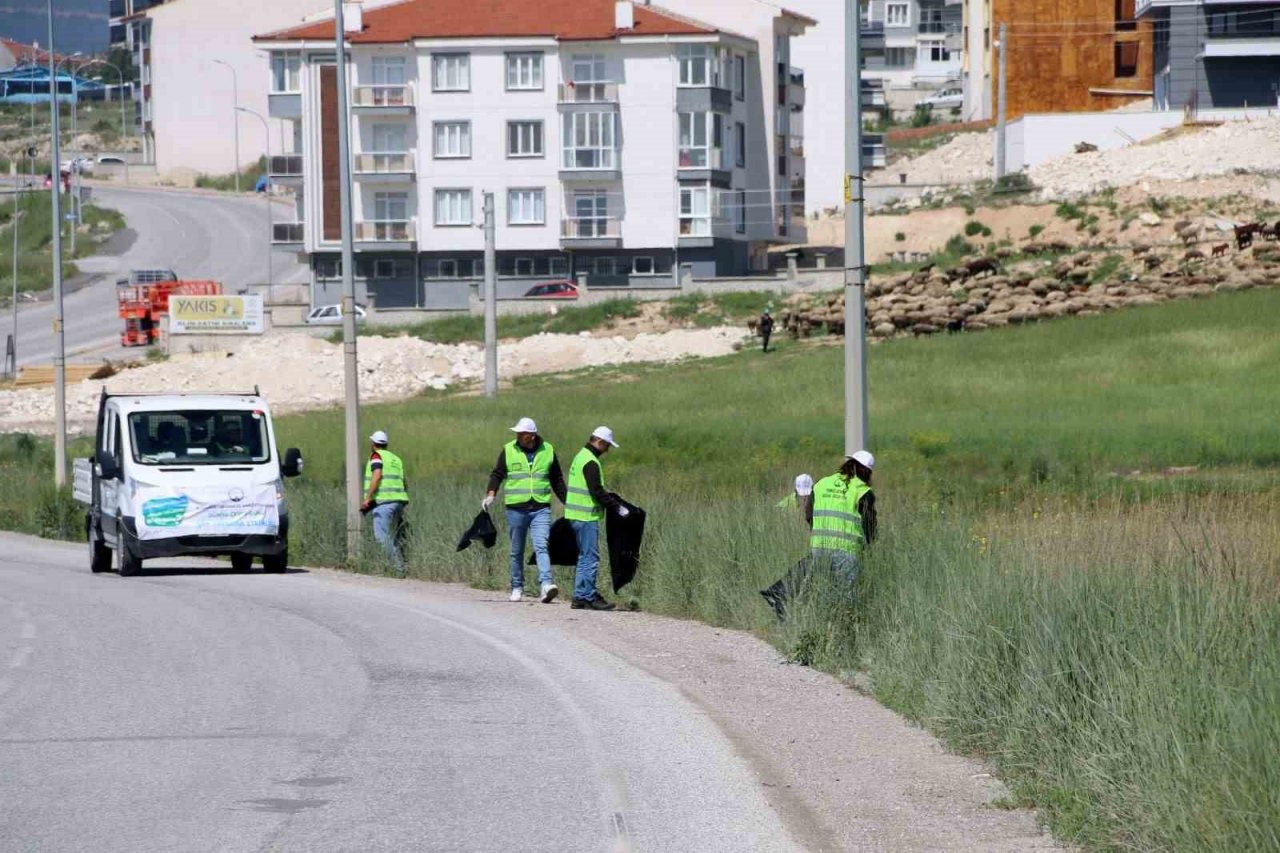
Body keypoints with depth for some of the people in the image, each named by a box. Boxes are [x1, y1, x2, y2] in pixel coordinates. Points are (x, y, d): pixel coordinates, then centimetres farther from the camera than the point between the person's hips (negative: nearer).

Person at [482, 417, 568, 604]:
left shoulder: (548, 451, 7)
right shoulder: (509, 451, 3)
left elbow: (557, 480, 16)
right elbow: (497, 474, 5)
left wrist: (567, 502, 16)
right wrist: (491, 494, -12)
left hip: (541, 509, -1)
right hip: (516, 509, 1)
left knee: (541, 547, -16)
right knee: (517, 551, 8)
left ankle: (546, 584, -26)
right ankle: (517, 587, 19)